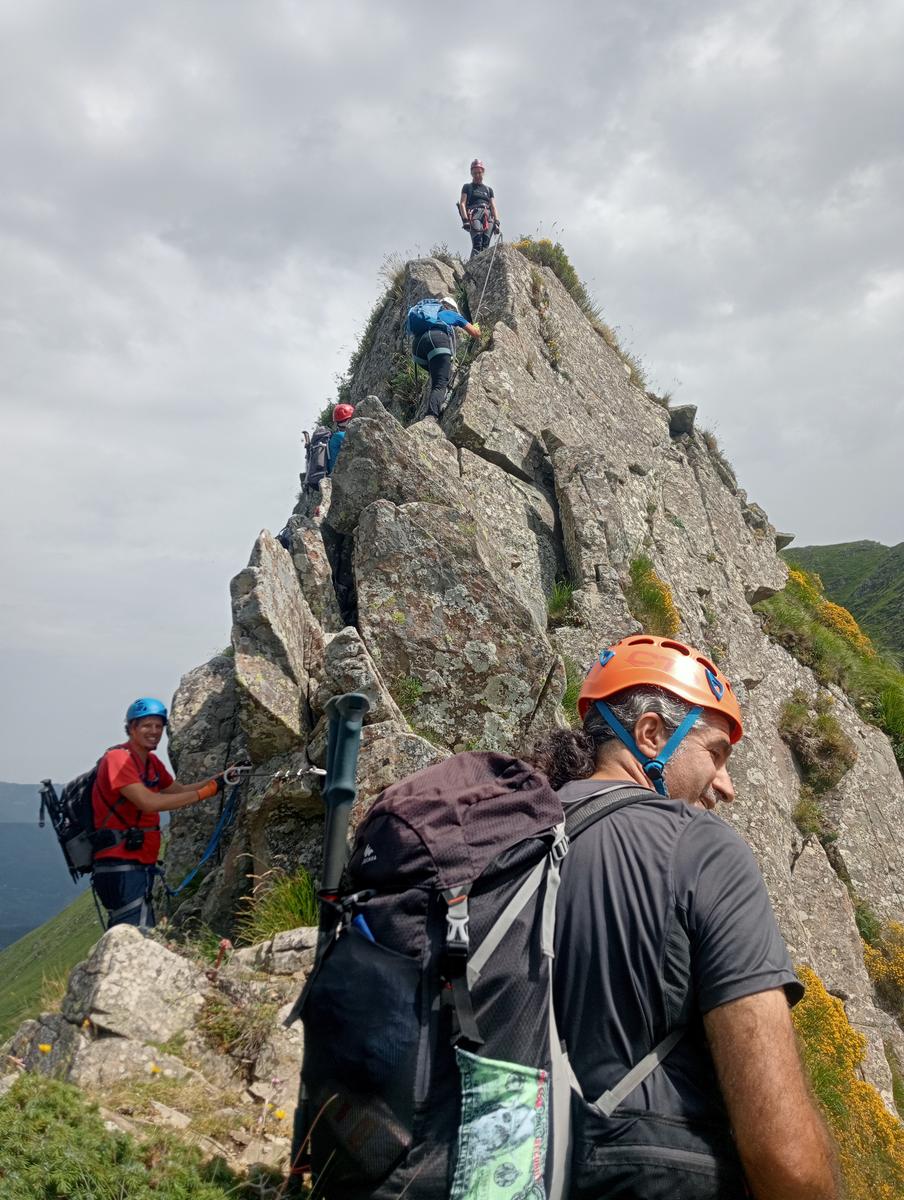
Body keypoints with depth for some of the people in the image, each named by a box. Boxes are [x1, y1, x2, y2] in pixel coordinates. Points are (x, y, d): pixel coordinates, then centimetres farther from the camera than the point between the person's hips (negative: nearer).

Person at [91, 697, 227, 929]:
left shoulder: (151, 762, 14)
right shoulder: (118, 758, -14)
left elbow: (179, 790, 22)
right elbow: (148, 802, -24)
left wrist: (219, 779, 9)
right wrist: (205, 792, -21)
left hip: (140, 865, 10)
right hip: (120, 867, -10)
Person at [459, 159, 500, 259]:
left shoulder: (488, 189, 28)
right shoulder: (467, 187, 19)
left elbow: (493, 207, 19)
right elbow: (462, 203, 6)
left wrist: (496, 223, 2)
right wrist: (465, 220, -10)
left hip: (488, 216, 4)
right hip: (474, 215, -4)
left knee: (485, 245, -14)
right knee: (477, 244, -23)